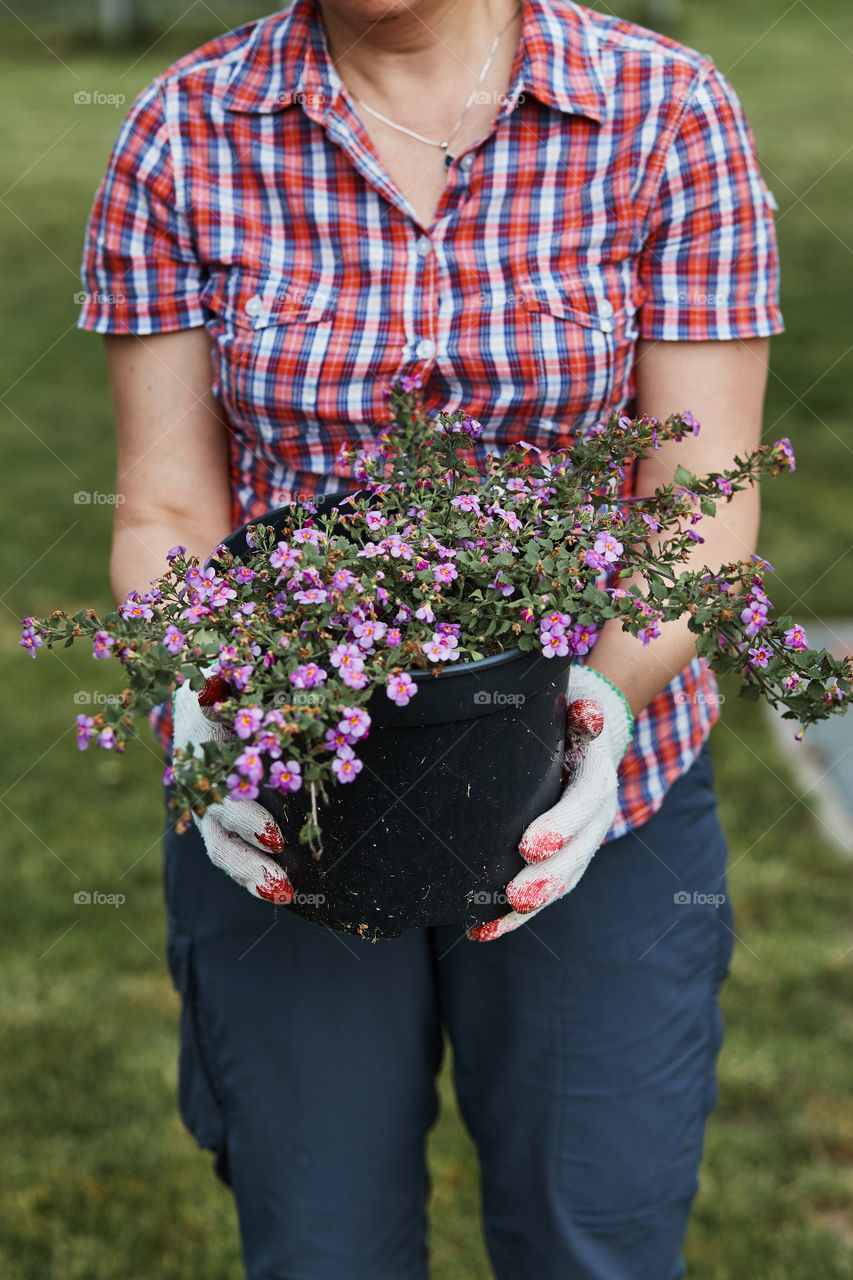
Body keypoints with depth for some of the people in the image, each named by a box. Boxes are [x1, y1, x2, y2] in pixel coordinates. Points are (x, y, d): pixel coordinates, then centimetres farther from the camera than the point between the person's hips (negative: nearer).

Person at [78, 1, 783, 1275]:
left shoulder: (670, 117, -8)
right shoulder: (186, 133, -5)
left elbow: (705, 513, -9)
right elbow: (166, 516, -4)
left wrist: (608, 701, -27)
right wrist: (214, 717, -22)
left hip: (584, 789, 0)